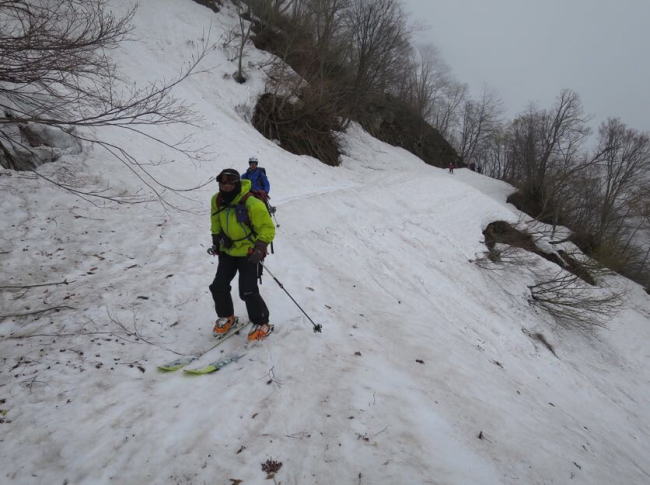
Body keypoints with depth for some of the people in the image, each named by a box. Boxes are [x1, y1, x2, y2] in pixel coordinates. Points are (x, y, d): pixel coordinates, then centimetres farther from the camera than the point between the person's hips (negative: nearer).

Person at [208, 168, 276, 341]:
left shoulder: (252, 204, -24)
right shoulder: (217, 201, -4)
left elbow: (268, 228, -17)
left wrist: (259, 248, -27)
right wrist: (216, 241, 10)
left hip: (248, 254, -6)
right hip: (227, 252, 6)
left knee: (248, 291, -12)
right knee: (218, 287, 5)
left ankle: (262, 325, 9)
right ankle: (226, 317, 31)